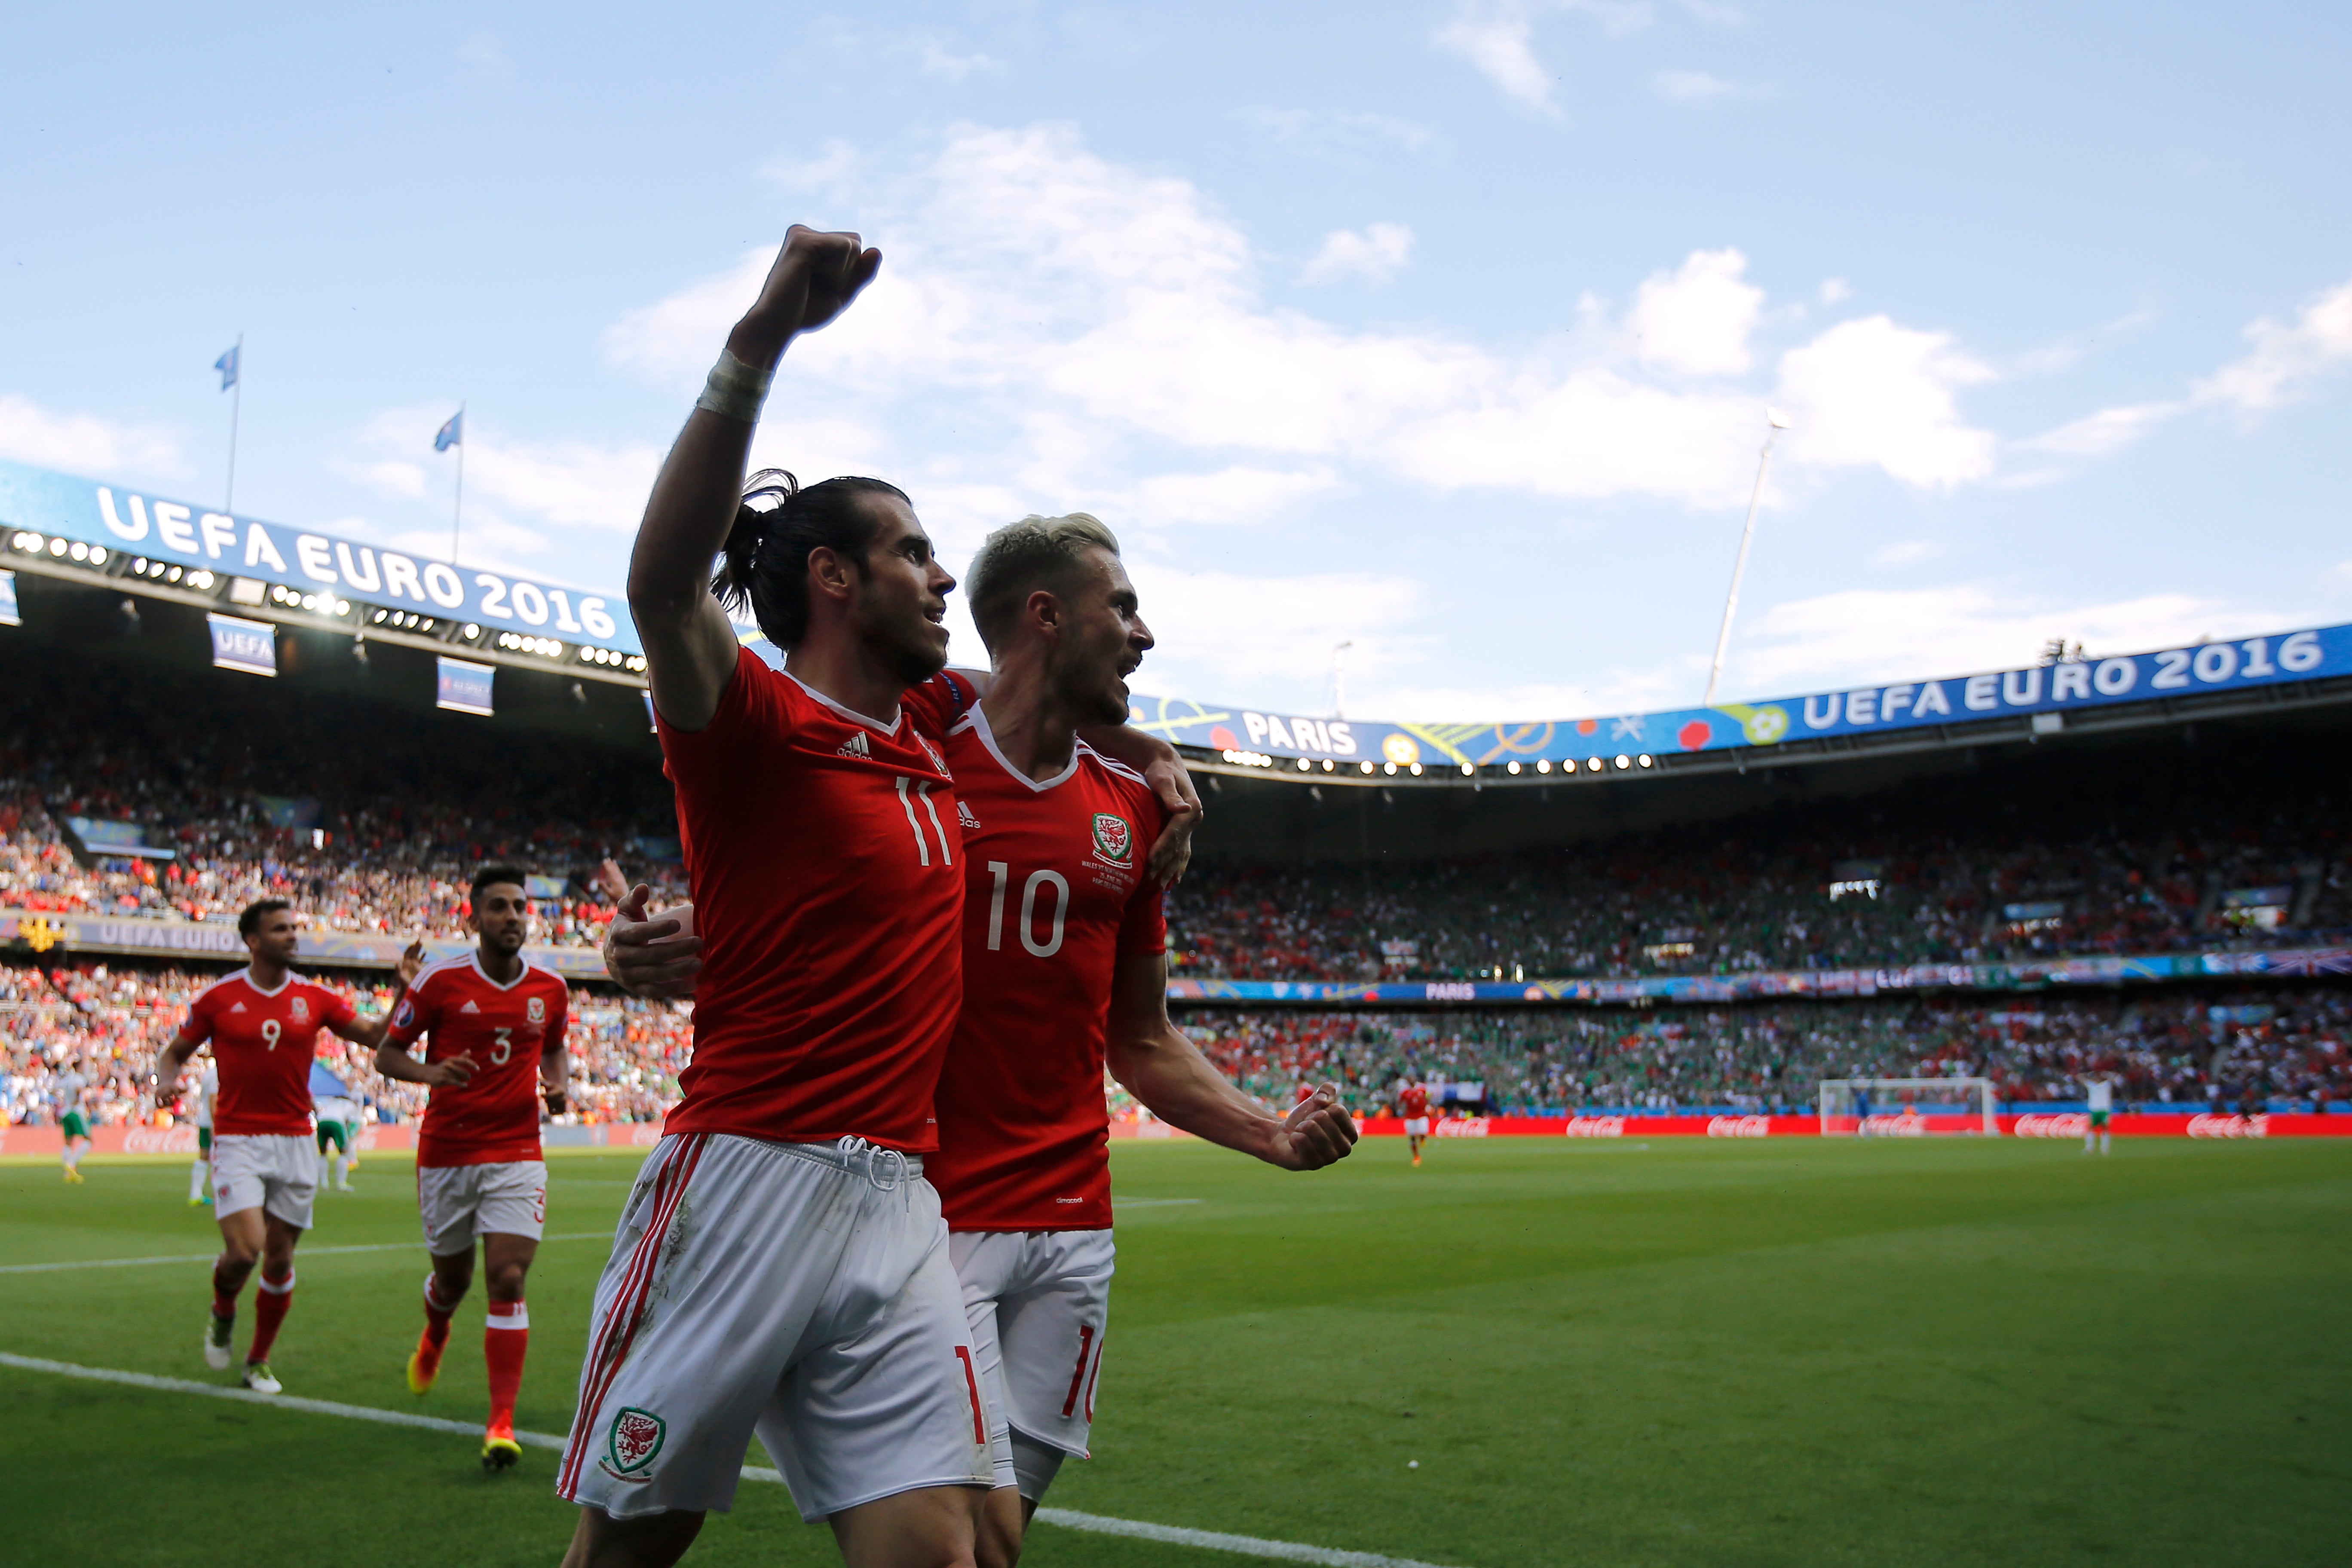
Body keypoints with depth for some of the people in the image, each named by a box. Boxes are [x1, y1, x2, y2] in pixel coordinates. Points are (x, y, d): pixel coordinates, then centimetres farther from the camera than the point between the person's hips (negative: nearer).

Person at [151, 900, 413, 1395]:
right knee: (244, 1251, -16)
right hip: (238, 1141, -3)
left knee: (280, 1259, 7)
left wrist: (406, 991, -9)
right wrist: (166, 1079, -11)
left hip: (296, 1141, 3)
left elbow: (379, 1037, 4)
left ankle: (259, 1361, 26)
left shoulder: (315, 998, 3)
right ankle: (223, 1312, 19)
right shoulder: (218, 997, -2)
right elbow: (175, 1050, 10)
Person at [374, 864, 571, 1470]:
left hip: (518, 1153, 0)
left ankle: (502, 1422, -7)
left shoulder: (551, 989, 1)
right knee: (453, 1276, 15)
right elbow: (386, 1053, 0)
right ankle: (435, 1336, 53)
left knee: (508, 1281, -11)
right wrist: (432, 1073, -20)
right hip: (446, 1152, 0)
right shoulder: (441, 981, -7)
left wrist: (558, 1084, -1)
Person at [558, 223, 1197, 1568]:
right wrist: (759, 341, -37)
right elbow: (664, 589, -28)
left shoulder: (927, 722, 15)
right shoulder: (757, 724, -7)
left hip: (899, 1200, 6)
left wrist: (1144, 750, 20)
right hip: (745, 1183, -6)